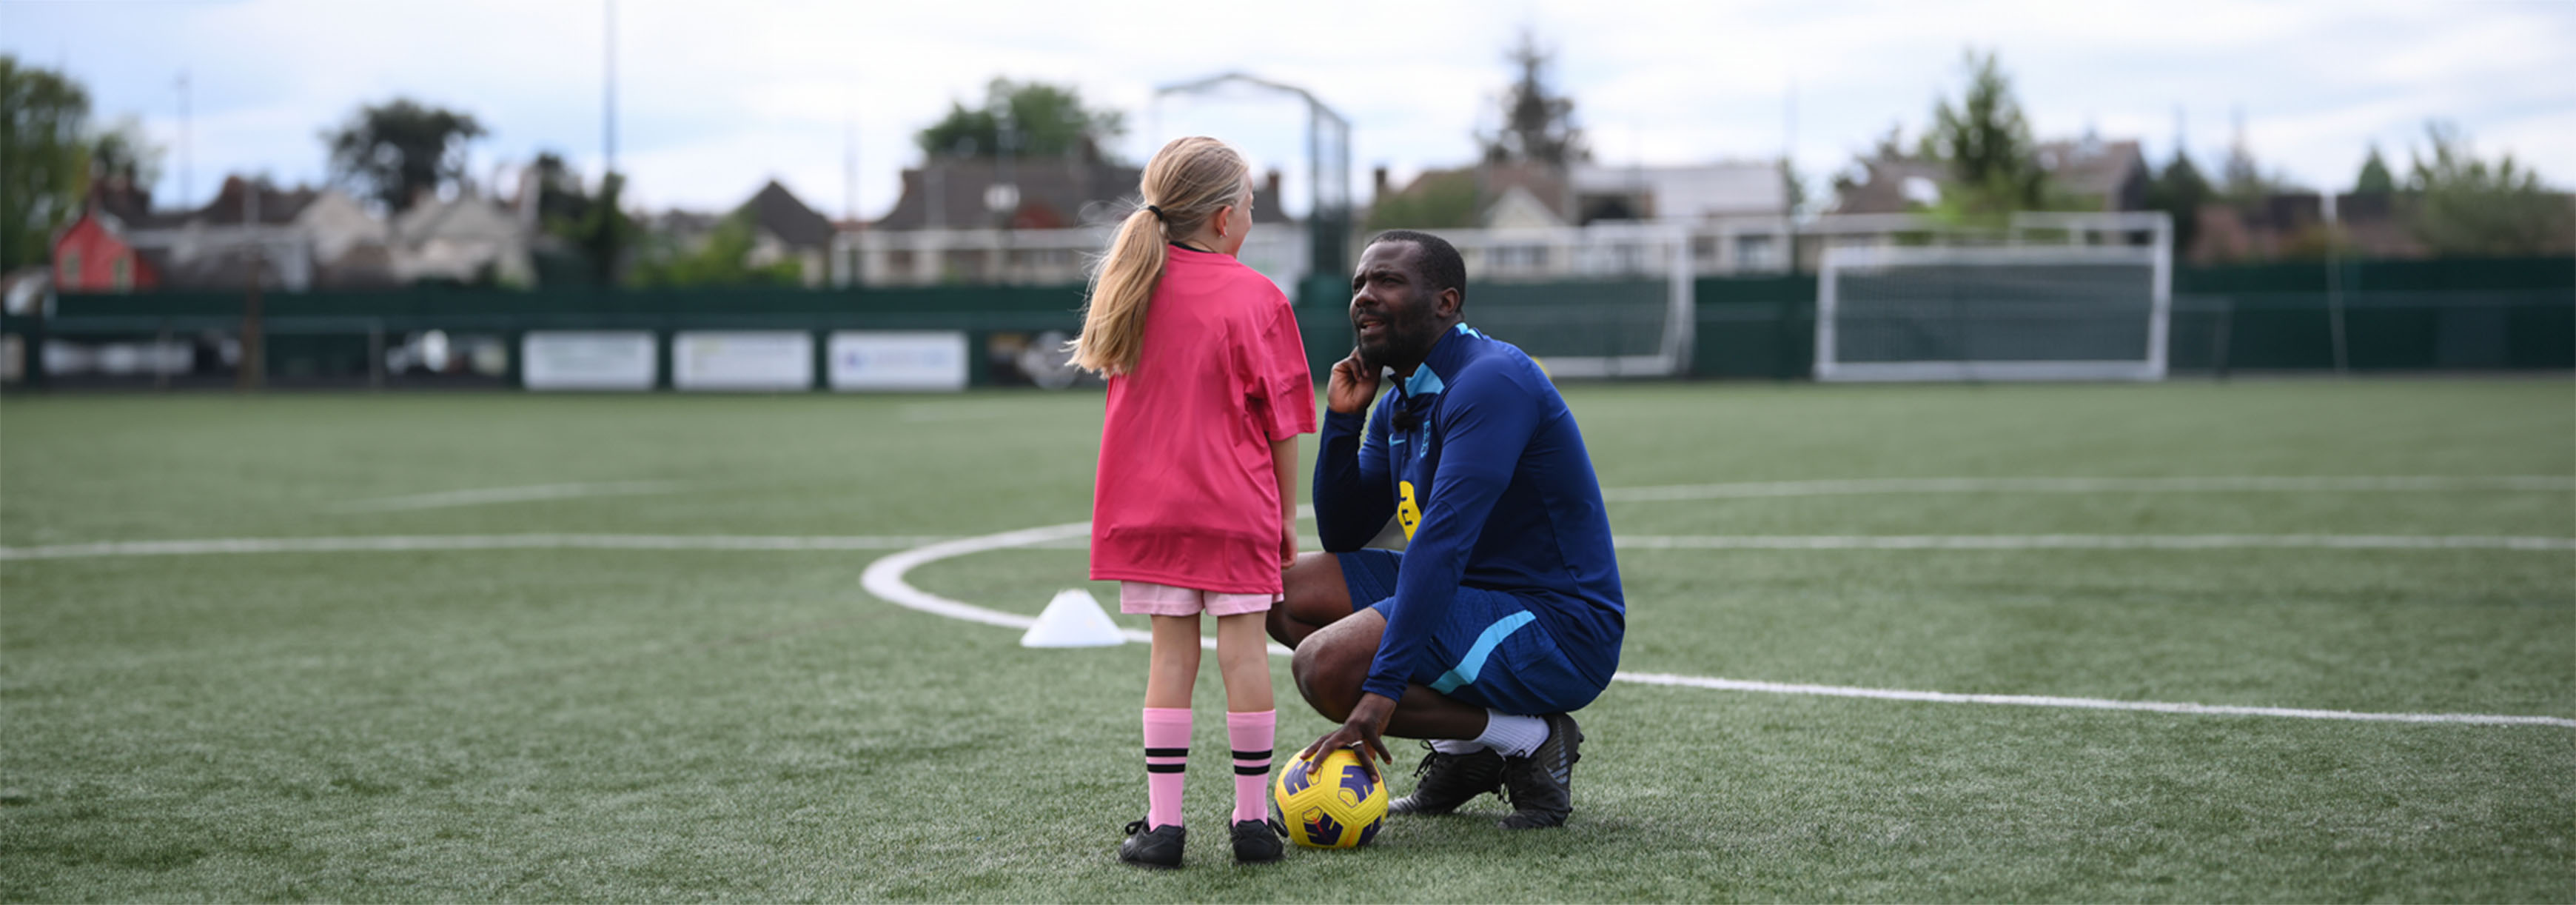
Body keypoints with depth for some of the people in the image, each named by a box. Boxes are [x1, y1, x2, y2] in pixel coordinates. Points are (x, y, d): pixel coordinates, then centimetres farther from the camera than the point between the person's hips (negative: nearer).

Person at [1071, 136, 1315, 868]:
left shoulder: (1135, 285, 5)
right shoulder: (1256, 298, -8)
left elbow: (1128, 391, 11)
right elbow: (1283, 422, -6)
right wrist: (1287, 511, 3)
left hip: (1152, 501, 4)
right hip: (1237, 505, -3)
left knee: (1171, 652, 6)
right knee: (1244, 648, 3)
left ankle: (1163, 822, 5)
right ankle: (1252, 819, 8)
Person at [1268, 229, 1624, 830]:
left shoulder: (1492, 381, -19)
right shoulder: (1399, 406, 11)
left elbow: (1443, 542, -29)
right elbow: (1342, 537, 16)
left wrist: (1382, 690, -36)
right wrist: (1341, 419, 2)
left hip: (1561, 630, -10)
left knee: (1327, 667, -25)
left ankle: (1530, 742, -7)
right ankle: (1460, 752, 6)